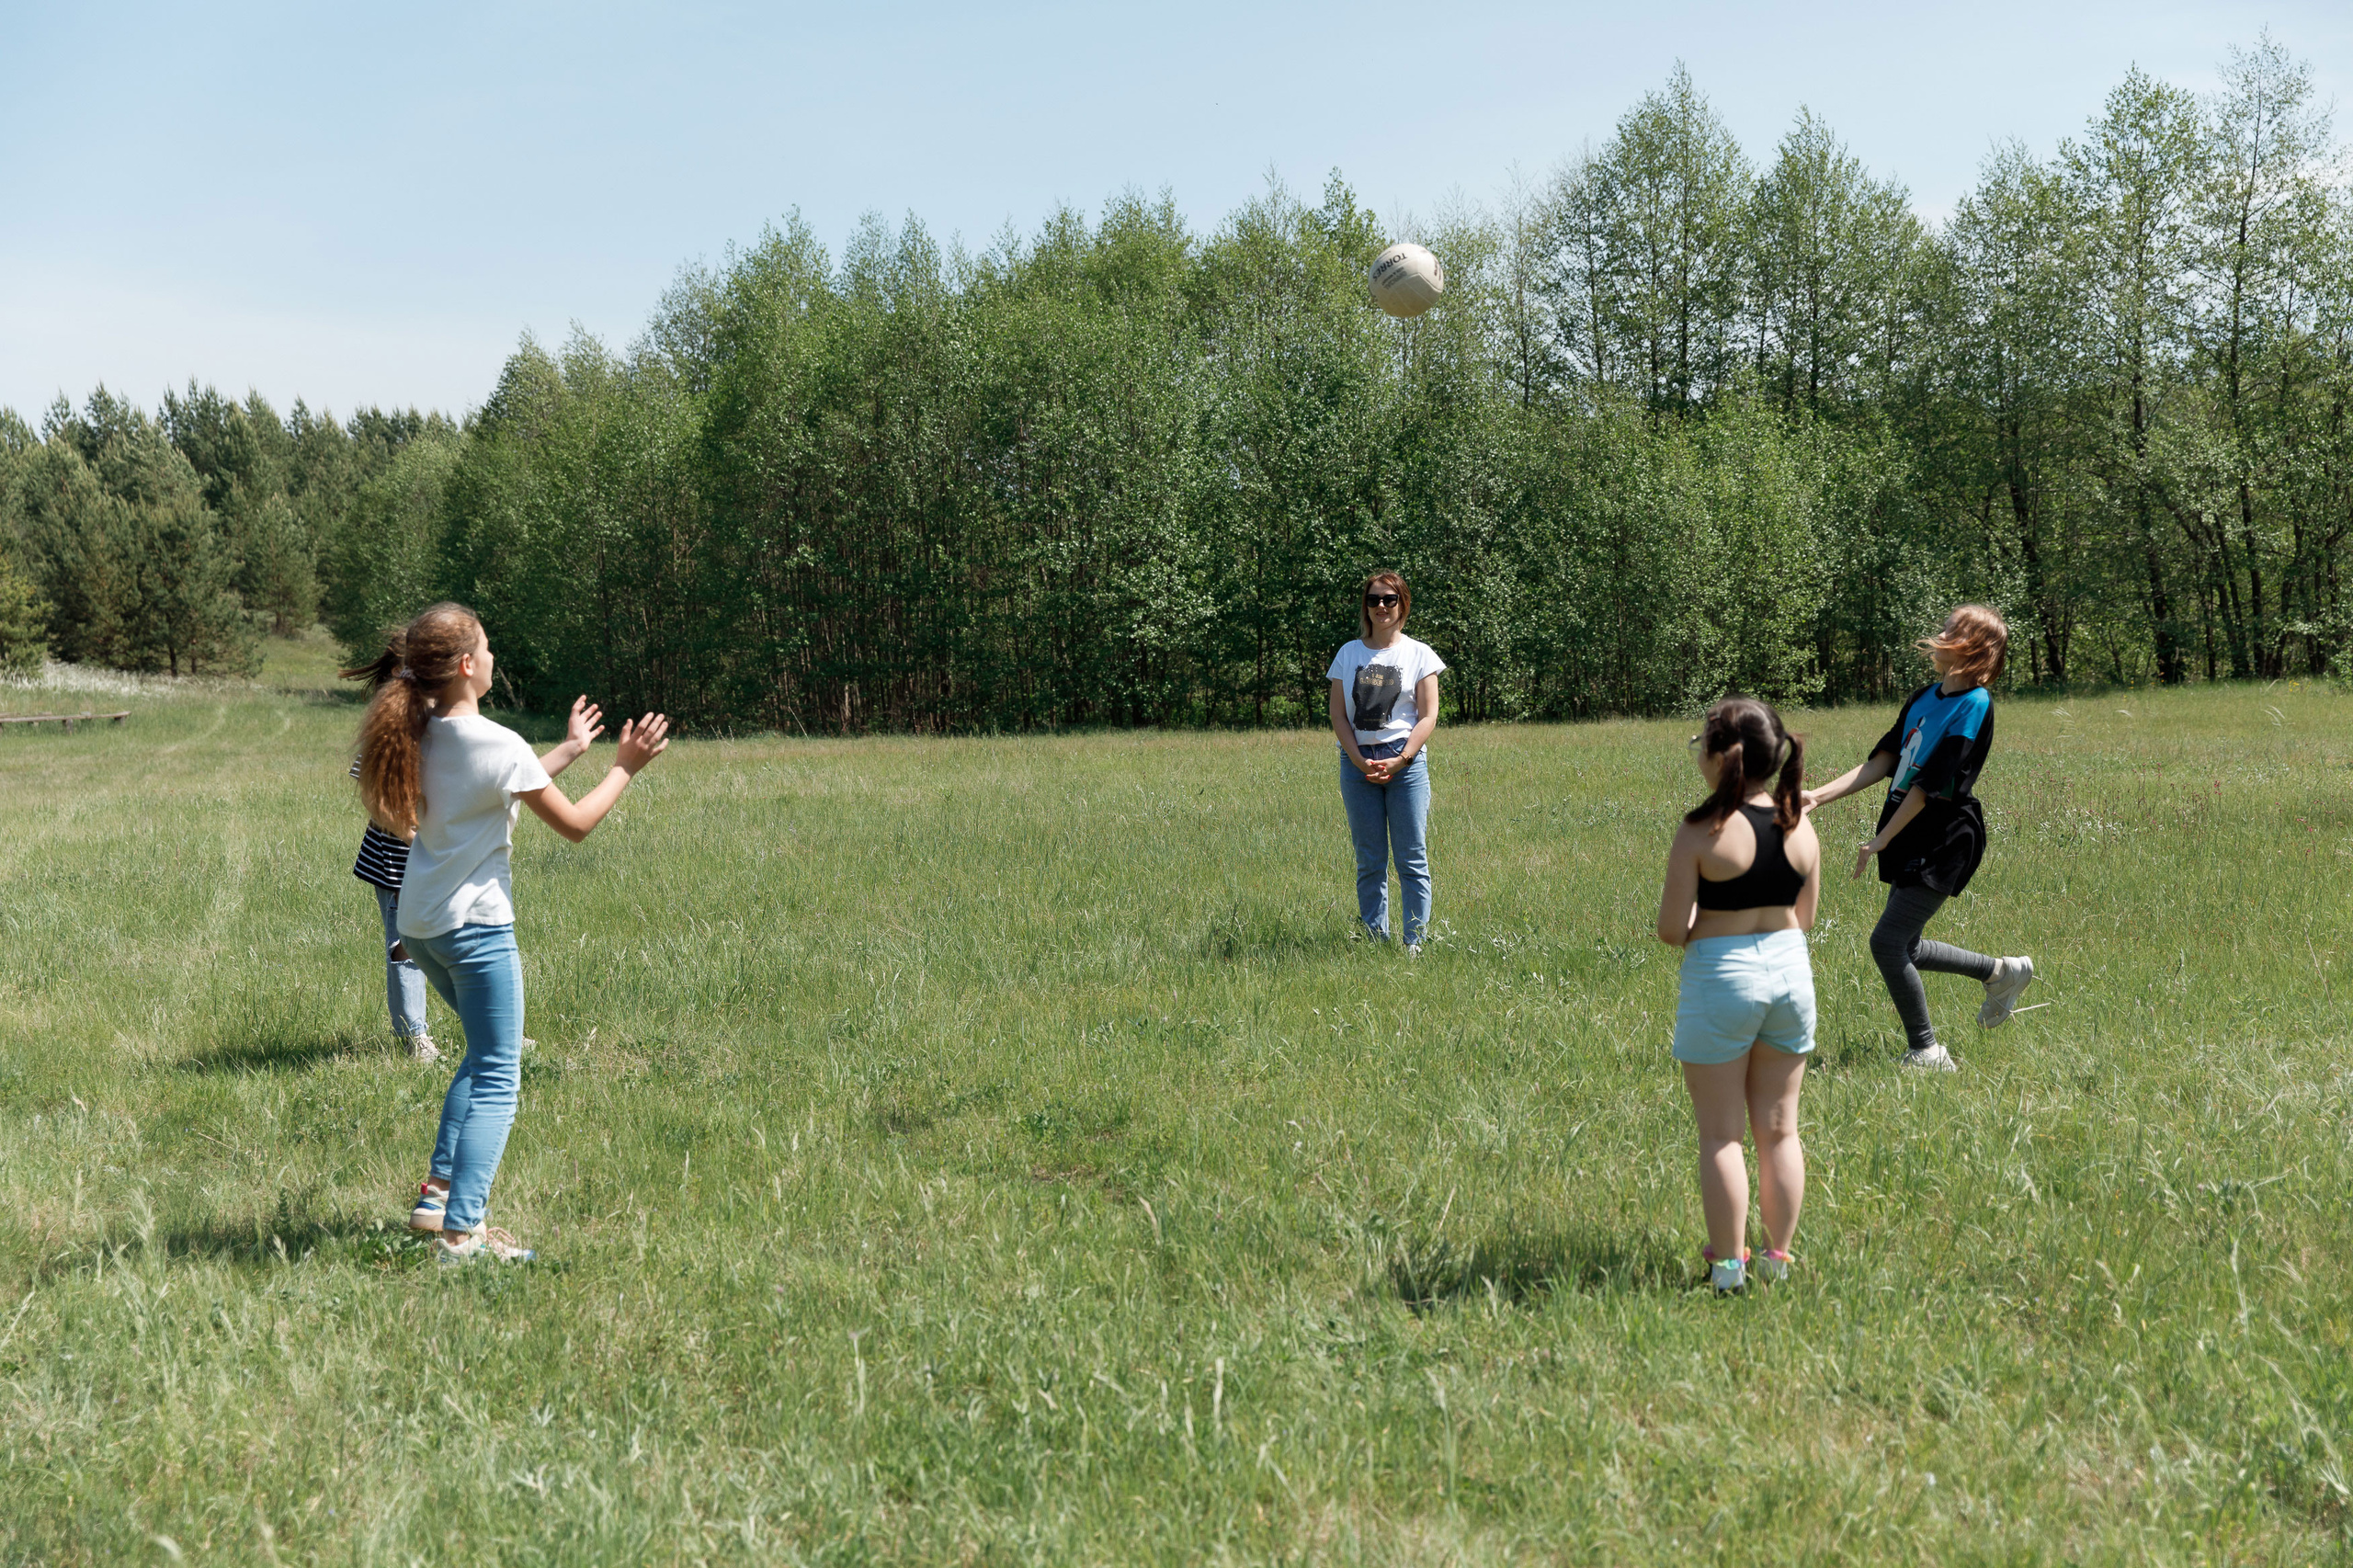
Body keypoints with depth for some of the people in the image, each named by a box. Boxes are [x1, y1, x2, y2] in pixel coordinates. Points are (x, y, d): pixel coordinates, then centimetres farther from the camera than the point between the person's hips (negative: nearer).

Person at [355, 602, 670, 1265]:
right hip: (476, 925, -8)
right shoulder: (498, 744, -16)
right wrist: (625, 768, 5)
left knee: (483, 1056, 24)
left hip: (419, 926, 8)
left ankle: (440, 1191, 16)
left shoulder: (421, 736, 6)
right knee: (496, 1081, -2)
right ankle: (463, 1231, -10)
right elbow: (574, 824, -7)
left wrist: (570, 750, 29)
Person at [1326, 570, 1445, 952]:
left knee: (1412, 859, -3)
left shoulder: (1419, 654, 5)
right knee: (1369, 860, 4)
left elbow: (1428, 715, 0)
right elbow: (1338, 715, 6)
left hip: (1406, 761, -2)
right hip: (1357, 762, 2)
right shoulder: (1348, 654, 10)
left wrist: (1400, 760, -11)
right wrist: (1360, 762, -7)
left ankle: (1415, 943, 0)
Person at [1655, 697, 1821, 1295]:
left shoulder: (1701, 832, -16)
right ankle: (1778, 1257, 21)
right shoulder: (1800, 827, -1)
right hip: (1791, 970, 5)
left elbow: (1671, 929, -14)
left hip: (1720, 977, -5)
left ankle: (1728, 1264, 10)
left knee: (1721, 1133, 6)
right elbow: (1805, 918, 7)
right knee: (1779, 1128, 14)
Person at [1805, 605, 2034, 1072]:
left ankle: (1926, 1053, 1)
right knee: (1905, 949, 14)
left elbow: (1931, 784, -18)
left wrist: (1881, 840, -16)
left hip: (1943, 845, -9)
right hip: (1911, 842, 9)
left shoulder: (1974, 704, -14)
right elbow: (1884, 760, 11)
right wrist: (1818, 797, 0)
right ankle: (2003, 972, 33)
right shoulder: (1926, 696, 11)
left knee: (1888, 942, -12)